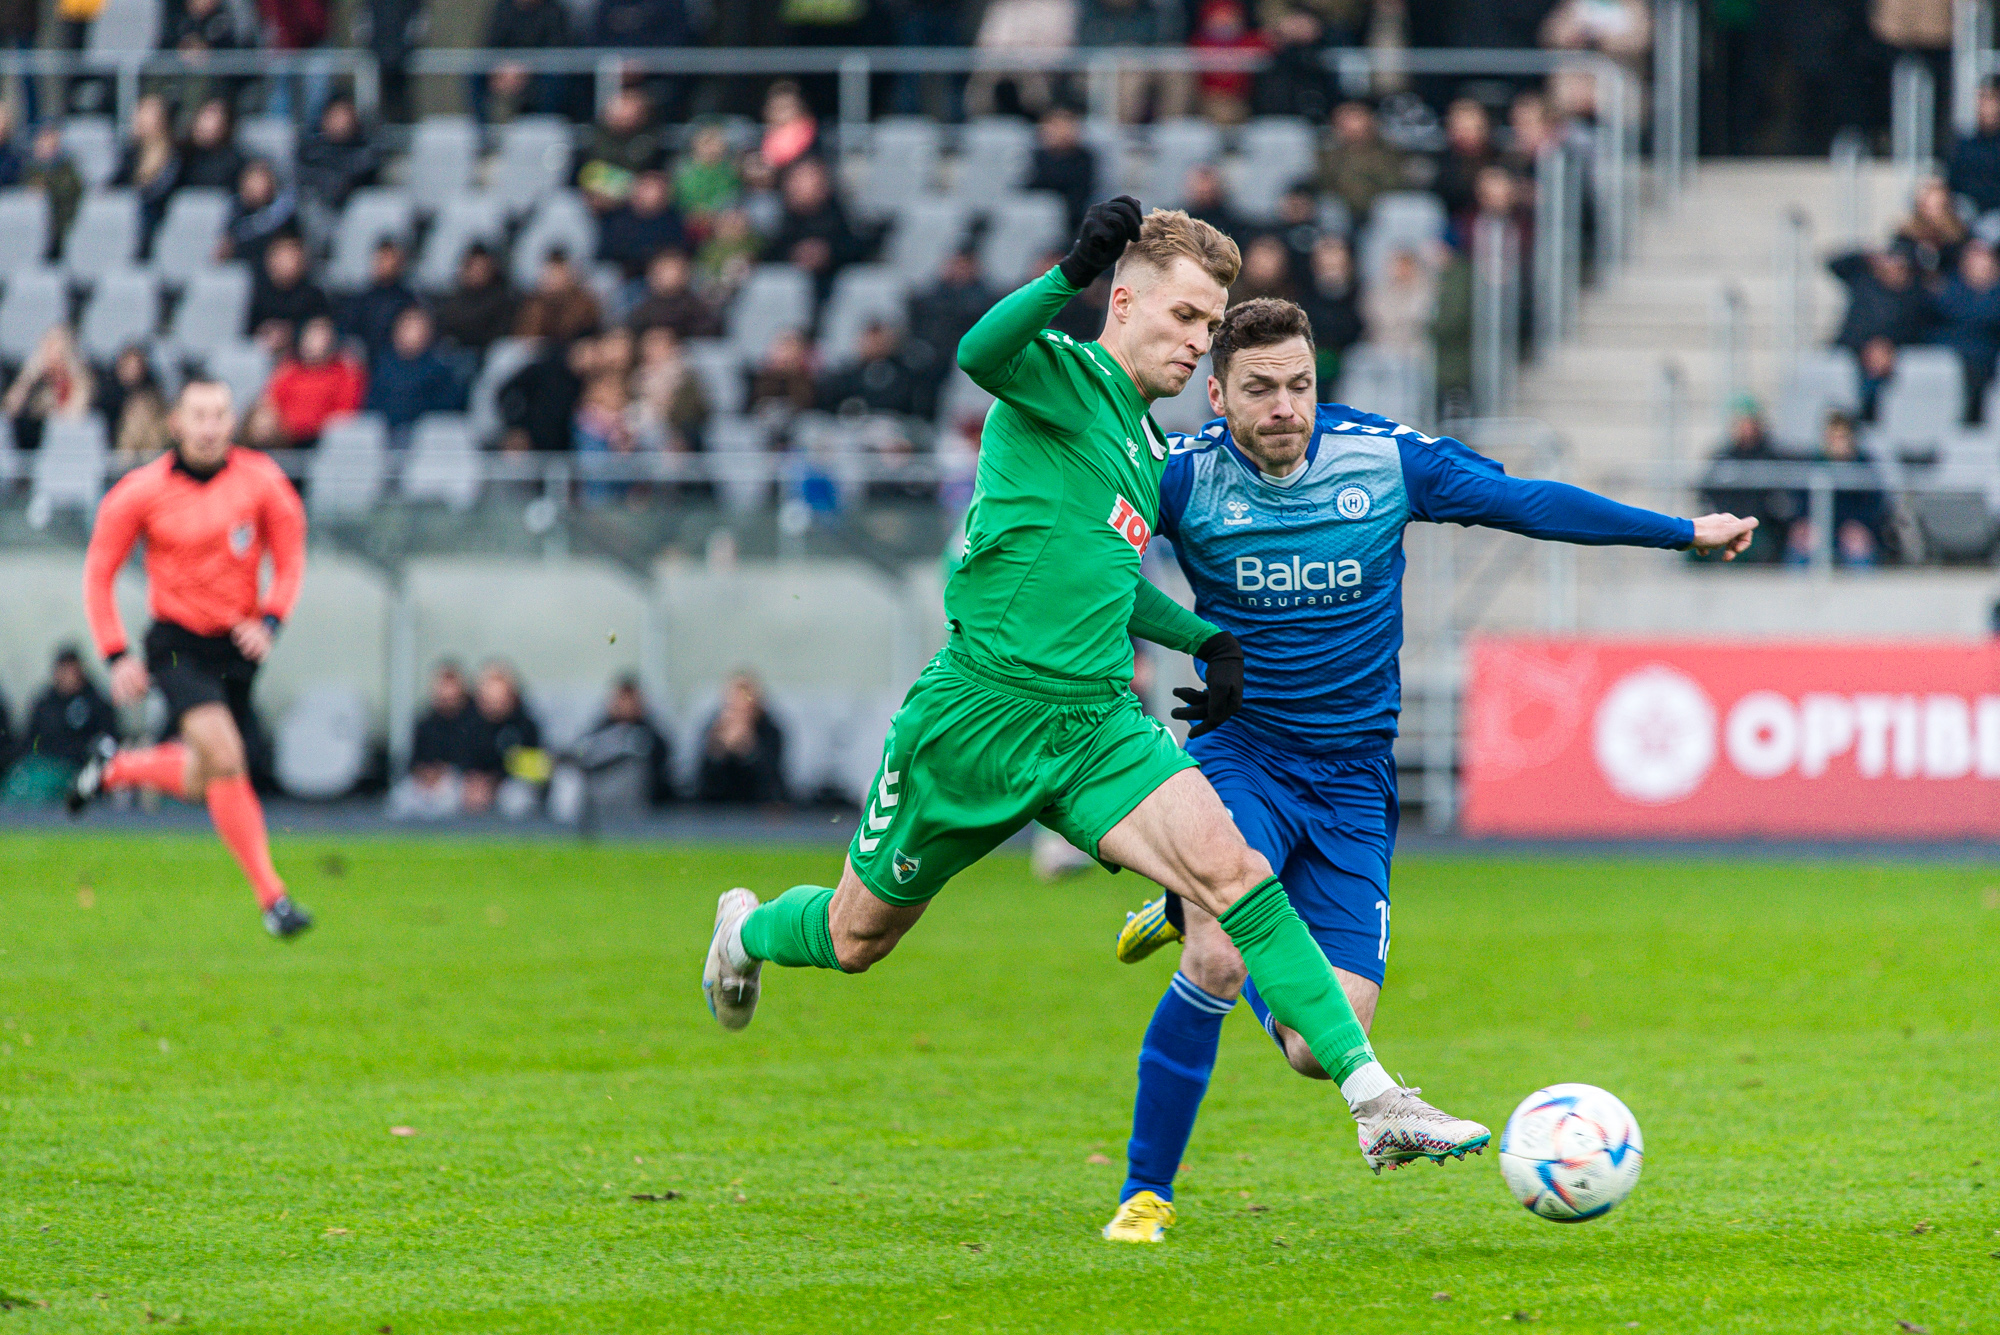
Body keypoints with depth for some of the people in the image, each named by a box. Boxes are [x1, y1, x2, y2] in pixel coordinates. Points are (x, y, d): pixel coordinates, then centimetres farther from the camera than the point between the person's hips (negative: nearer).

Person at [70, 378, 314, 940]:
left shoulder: (261, 481, -4)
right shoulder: (141, 492, -8)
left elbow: (290, 557, 8)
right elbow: (99, 572, 1)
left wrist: (270, 621, -9)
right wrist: (116, 656, -6)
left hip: (238, 644, 3)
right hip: (177, 643, -3)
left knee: (200, 783, 10)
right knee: (224, 758, -22)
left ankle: (115, 768, 42)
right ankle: (271, 897, -18)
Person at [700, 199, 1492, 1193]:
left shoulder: (1146, 446, 16)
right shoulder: (1063, 377, -9)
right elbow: (979, 354, -34)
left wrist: (1206, 641, 18)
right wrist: (1072, 272, -48)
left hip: (1095, 727, 6)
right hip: (975, 715, -6)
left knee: (1232, 872, -18)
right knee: (855, 940, 12)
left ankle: (1373, 1102, -23)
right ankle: (749, 932, 49)